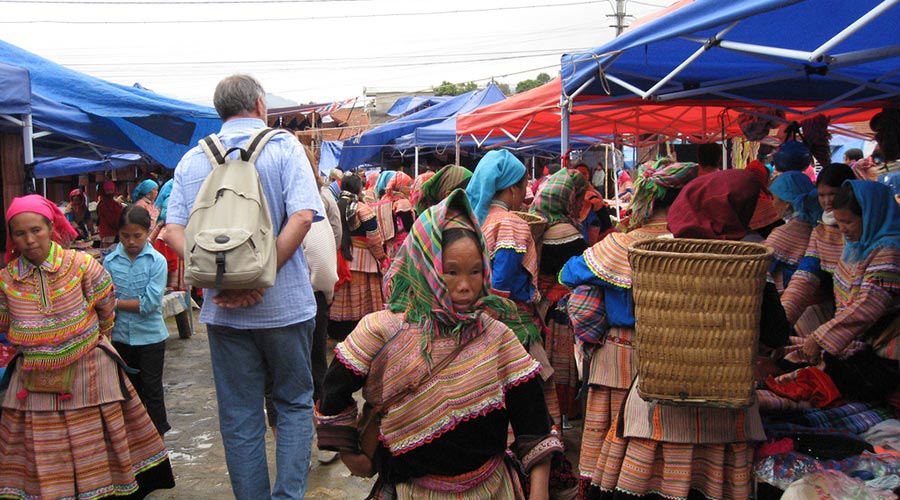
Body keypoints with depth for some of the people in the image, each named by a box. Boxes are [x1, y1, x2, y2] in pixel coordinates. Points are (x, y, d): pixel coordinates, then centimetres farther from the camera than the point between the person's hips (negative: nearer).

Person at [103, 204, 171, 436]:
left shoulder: (157, 261, -11)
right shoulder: (110, 261, -2)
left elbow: (150, 303, -17)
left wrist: (116, 302, -12)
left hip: (150, 336, -3)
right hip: (120, 336, 3)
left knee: (152, 390, 6)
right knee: (131, 390, 16)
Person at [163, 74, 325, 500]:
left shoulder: (192, 160, 5)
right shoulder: (283, 146, -4)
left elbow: (173, 231, -3)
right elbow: (302, 217, -17)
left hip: (223, 309, 2)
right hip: (284, 304, -2)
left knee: (238, 416, 12)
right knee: (294, 402, 14)